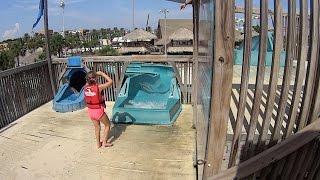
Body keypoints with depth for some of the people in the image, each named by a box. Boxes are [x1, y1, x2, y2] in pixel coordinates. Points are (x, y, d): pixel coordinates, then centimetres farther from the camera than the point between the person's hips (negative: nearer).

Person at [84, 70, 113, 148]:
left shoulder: (86, 87, -7)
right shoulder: (99, 87, -23)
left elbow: (89, 82, 17)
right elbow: (110, 81, -13)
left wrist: (96, 74, 8)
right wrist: (102, 73, -7)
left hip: (90, 111, 6)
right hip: (99, 111, -5)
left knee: (97, 127, 26)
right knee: (107, 125, 21)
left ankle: (98, 143, 40)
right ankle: (104, 142, 28)